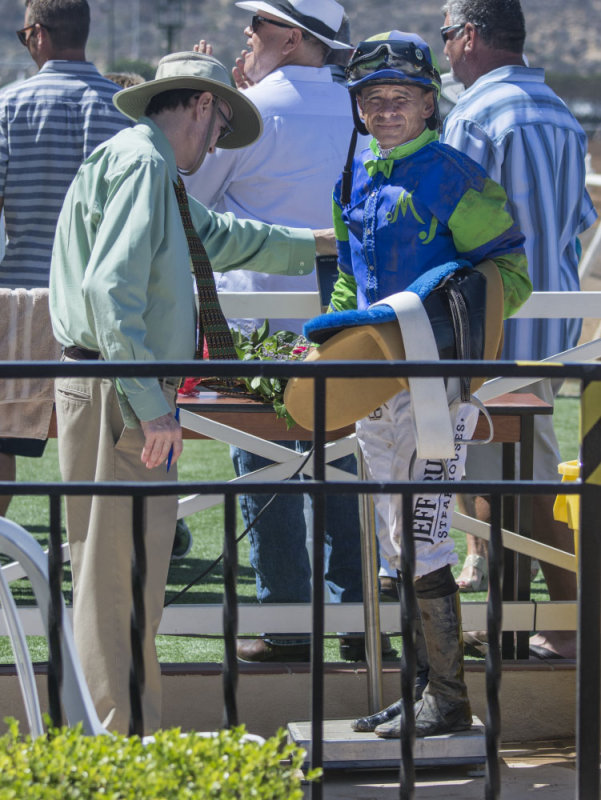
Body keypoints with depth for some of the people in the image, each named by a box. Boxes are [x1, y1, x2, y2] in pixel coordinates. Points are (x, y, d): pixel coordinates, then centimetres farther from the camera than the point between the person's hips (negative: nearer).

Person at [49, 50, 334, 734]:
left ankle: (134, 731, 17)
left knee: (131, 567, 12)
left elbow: (222, 238, 40)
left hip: (134, 395, 11)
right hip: (114, 394, -11)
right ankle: (119, 738, -8)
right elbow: (111, 285, -22)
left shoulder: (158, 174, 22)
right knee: (117, 570, -9)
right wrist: (148, 402, -25)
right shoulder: (138, 162, -11)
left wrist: (323, 243, 49)